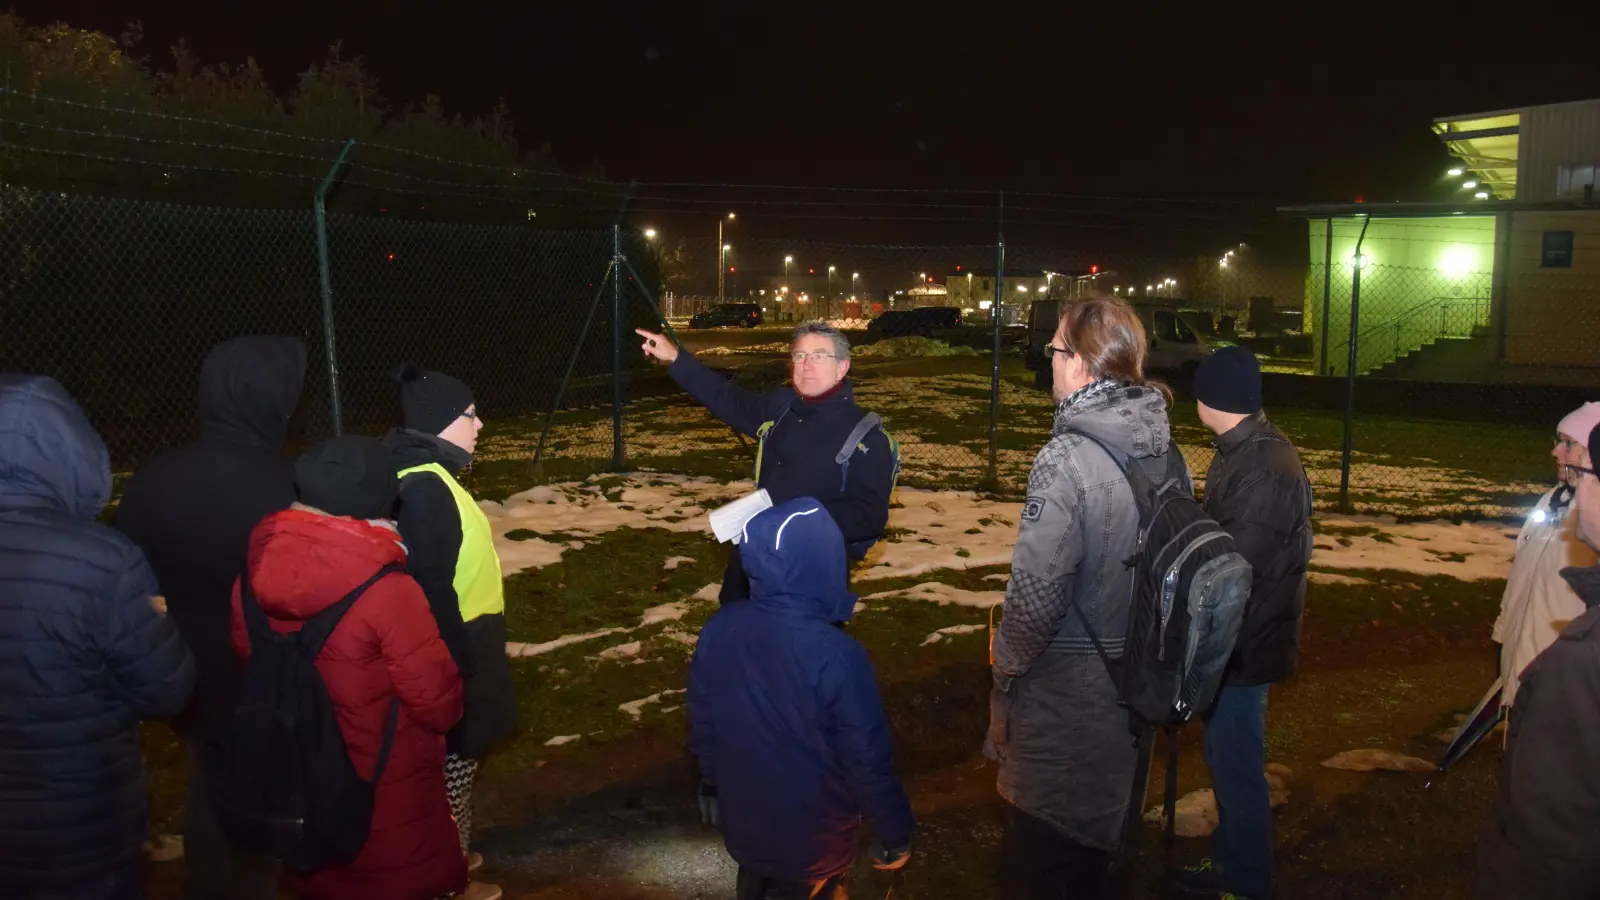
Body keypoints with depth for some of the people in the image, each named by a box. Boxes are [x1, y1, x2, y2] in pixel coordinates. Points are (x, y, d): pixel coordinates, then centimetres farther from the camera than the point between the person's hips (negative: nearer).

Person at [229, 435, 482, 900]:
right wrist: (447, 711, 1)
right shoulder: (387, 591, -28)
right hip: (387, 791, -6)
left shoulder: (255, 574, -10)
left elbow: (245, 660, 7)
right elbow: (439, 702, -21)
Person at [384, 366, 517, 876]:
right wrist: (457, 660, -21)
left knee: (457, 757, 21)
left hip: (457, 642, 10)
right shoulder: (424, 488, -24)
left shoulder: (428, 475, 8)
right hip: (452, 649, -10)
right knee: (455, 757, 5)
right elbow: (432, 587, -26)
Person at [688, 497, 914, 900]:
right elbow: (868, 761, -21)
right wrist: (895, 834, -5)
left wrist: (712, 788, 17)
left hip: (743, 827, 4)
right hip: (814, 843, -4)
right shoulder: (838, 657, -32)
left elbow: (702, 726, -1)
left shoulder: (719, 629, -16)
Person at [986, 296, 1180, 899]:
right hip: (1134, 679, 7)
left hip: (1062, 687, -7)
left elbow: (1038, 592, -26)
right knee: (1098, 830, 27)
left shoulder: (1067, 459, -26)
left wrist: (1007, 664, -10)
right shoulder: (1165, 452, -3)